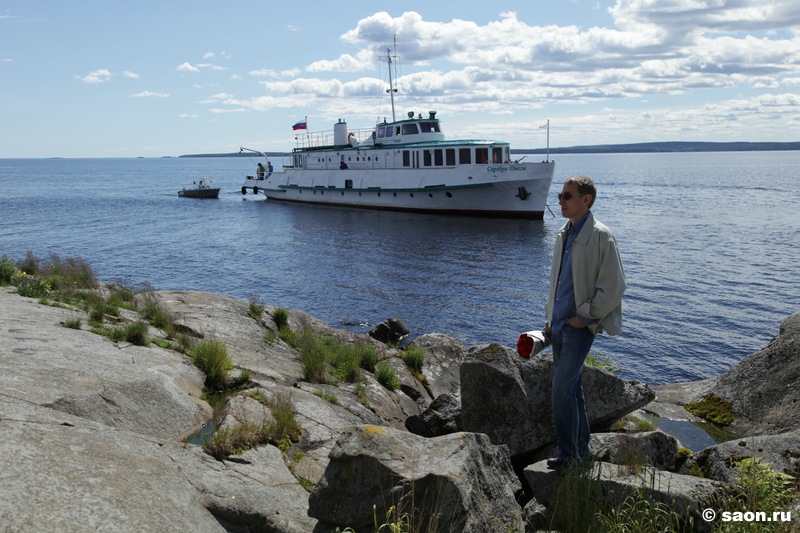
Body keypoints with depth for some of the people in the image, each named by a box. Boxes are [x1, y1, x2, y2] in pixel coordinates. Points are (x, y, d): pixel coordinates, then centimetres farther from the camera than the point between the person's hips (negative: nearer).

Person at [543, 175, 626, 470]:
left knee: (562, 388, -11)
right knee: (571, 387, 15)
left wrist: (585, 316, -14)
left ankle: (568, 453, 3)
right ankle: (582, 447, 29)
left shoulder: (600, 236, -13)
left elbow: (614, 285, -15)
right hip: (559, 323, 8)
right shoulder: (563, 234, 12)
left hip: (580, 325, -8)